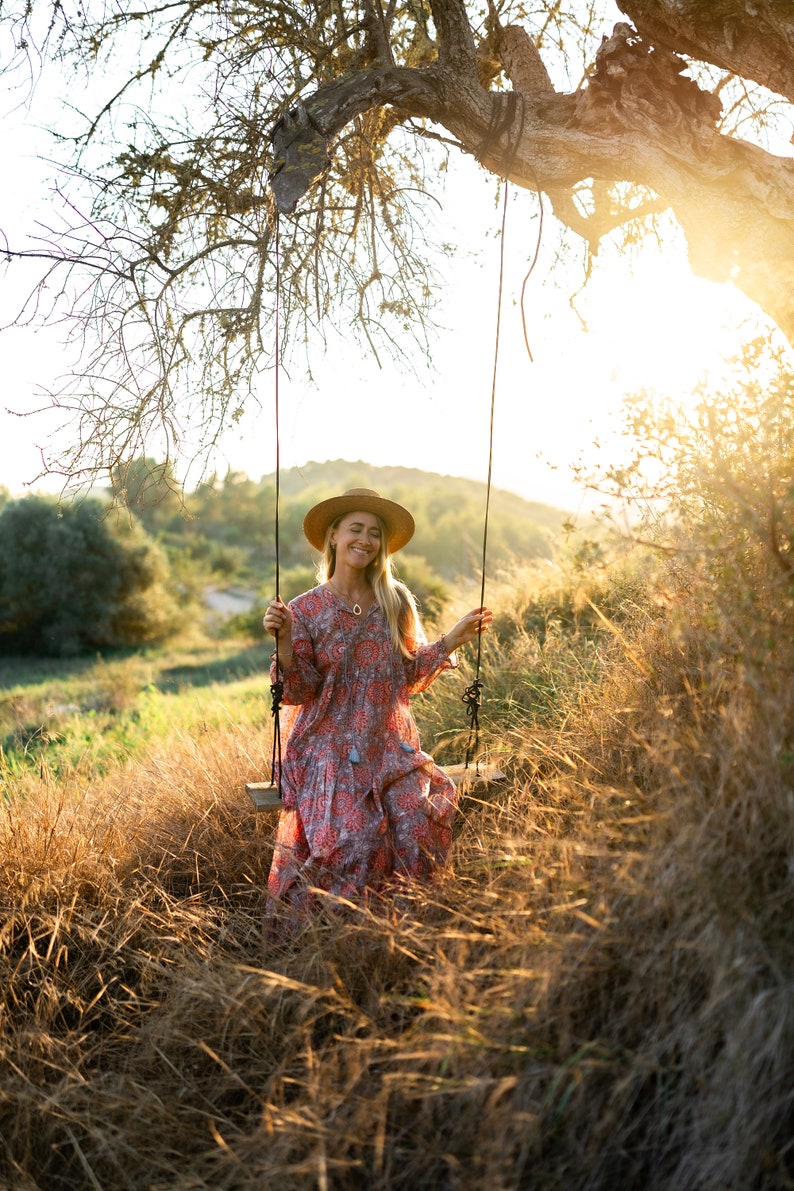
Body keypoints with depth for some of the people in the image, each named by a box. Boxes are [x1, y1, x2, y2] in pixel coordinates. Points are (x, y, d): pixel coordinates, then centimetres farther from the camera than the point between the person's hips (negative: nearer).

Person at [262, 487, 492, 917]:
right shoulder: (306, 610, -1)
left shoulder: (397, 602, 7)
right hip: (330, 747, -3)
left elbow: (411, 676, 10)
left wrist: (454, 638, 2)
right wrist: (284, 641, -22)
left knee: (419, 826, -20)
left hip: (390, 745, 3)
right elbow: (300, 691, -6)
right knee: (351, 837, -22)